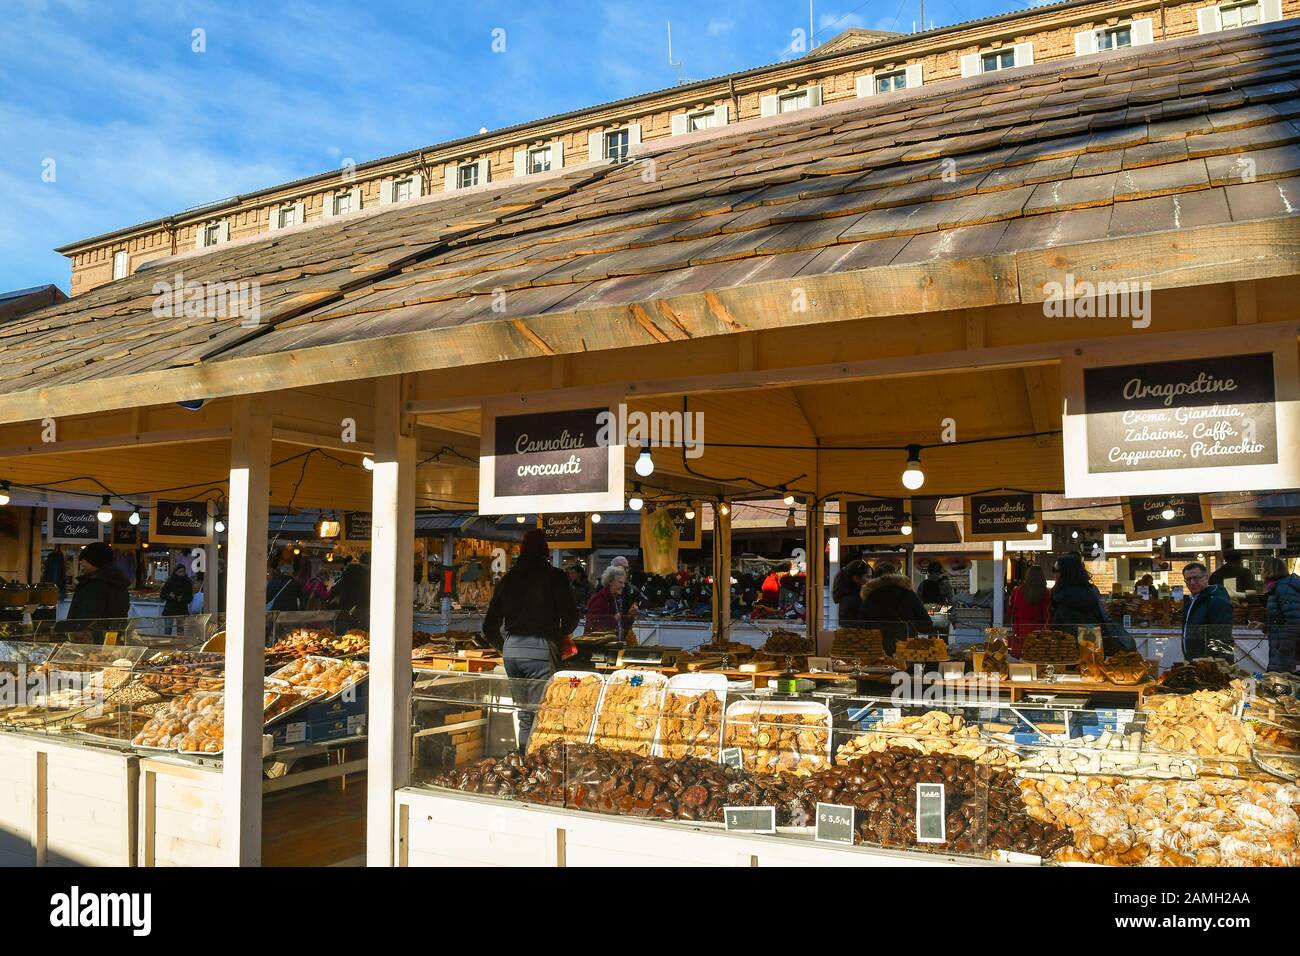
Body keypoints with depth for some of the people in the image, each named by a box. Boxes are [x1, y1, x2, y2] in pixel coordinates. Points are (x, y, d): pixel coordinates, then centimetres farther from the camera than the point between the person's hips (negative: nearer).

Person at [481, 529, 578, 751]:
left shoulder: (507, 579, 14)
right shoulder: (554, 576, 1)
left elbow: (489, 626, 16)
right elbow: (570, 616, -4)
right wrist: (560, 635, 16)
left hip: (511, 650, 5)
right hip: (540, 649, -5)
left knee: (524, 715, 17)